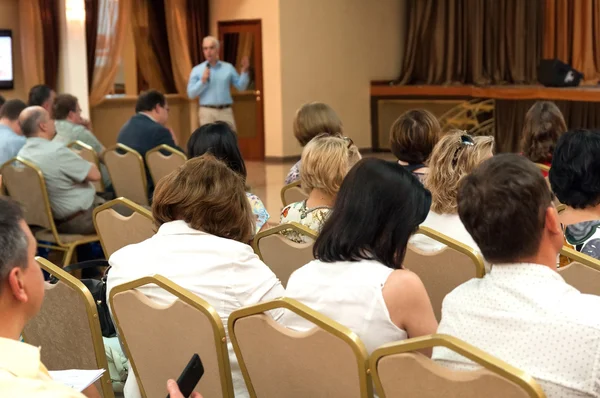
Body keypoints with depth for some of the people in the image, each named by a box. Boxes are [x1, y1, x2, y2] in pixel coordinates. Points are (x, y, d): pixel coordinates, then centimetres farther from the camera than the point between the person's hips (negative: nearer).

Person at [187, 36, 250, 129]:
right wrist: (202, 81, -13)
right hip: (207, 112, -2)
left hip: (226, 111, 2)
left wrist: (244, 71, -5)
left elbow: (241, 86, 8)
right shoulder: (197, 70, 4)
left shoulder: (228, 67, 10)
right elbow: (191, 94, -1)